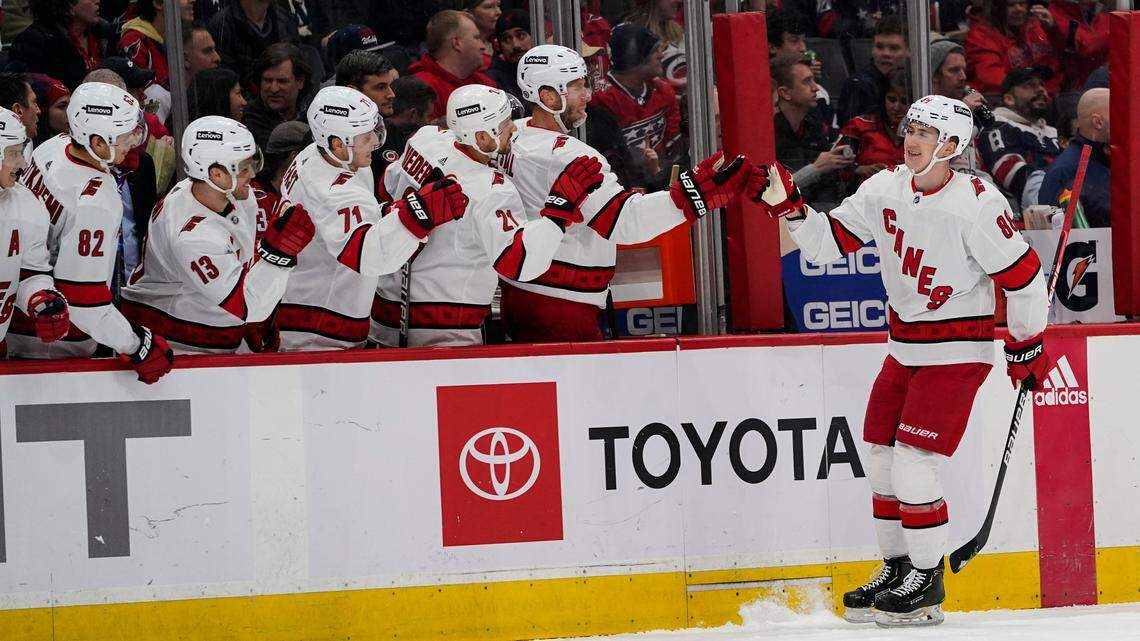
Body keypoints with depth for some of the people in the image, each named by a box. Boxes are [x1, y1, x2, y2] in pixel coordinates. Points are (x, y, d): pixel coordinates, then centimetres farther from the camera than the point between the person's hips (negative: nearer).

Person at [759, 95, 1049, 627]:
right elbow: (827, 244, 4)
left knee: (913, 463, -12)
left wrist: (1026, 345, -5)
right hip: (904, 348, 7)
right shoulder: (885, 190, -1)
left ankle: (927, 581, 1)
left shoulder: (976, 204, -20)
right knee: (881, 459, 8)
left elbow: (1023, 275, -13)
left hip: (956, 352, -7)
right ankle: (897, 568, 24)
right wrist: (788, 206, -12)